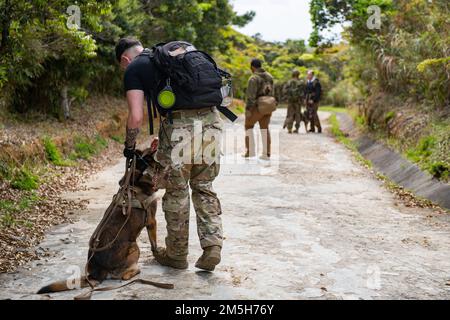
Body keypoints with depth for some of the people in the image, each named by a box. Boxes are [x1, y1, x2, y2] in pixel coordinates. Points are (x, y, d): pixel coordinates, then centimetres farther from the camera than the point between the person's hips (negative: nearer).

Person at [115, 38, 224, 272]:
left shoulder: (134, 69, 9)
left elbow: (136, 117, -2)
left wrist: (129, 146, 17)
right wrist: (163, 140, 35)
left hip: (179, 125, -6)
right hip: (211, 120, 6)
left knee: (177, 192, 10)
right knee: (204, 188, 19)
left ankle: (176, 255, 24)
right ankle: (212, 245, 9)